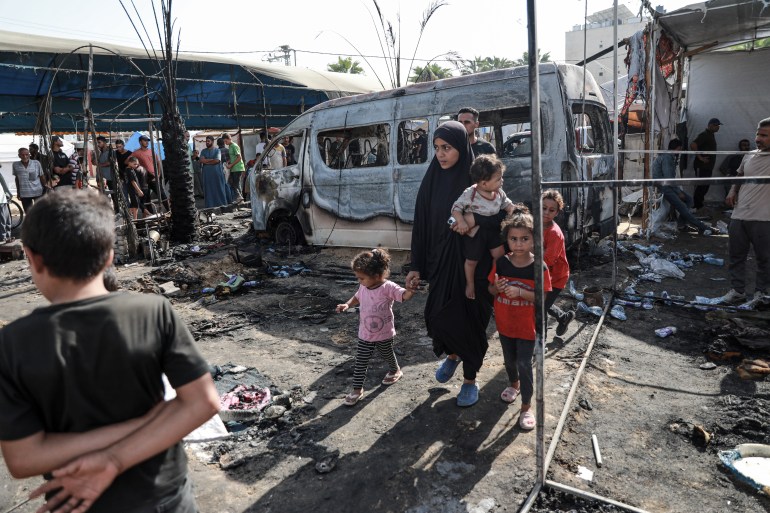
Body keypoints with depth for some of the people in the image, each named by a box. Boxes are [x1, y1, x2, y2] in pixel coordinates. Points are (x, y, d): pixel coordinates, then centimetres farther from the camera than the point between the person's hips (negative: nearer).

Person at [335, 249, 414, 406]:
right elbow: (357, 298, 14)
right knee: (360, 362, 4)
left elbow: (405, 296, -34)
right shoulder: (363, 287, -6)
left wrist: (411, 289, -56)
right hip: (365, 335, 4)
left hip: (384, 334, -3)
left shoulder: (388, 287, -24)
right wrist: (347, 305, -5)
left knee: (387, 354, 23)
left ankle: (395, 371, 54)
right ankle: (357, 389, 17)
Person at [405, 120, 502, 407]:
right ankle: (452, 354, 39)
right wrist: (416, 266, 1)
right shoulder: (432, 179, 0)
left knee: (470, 320, 5)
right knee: (436, 317, 4)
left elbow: (497, 220, -3)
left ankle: (470, 379, 28)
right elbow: (421, 223, 2)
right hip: (441, 260, 3)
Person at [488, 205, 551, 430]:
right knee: (509, 359, 22)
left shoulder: (539, 267, -17)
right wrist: (496, 288, -22)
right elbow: (491, 289, 2)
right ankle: (514, 384, 51)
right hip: (504, 323, 4)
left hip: (527, 326, -3)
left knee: (524, 364, 0)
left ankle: (526, 406, 17)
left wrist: (520, 292, -29)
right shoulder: (500, 263, -9)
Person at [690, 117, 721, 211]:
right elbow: (693, 145, -27)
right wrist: (700, 157, -23)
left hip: (708, 166, 10)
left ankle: (699, 205, 20)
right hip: (702, 166, -10)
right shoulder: (704, 135, -13)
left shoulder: (711, 135, 17)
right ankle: (696, 207, -5)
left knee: (705, 186, 12)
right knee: (701, 186, -9)